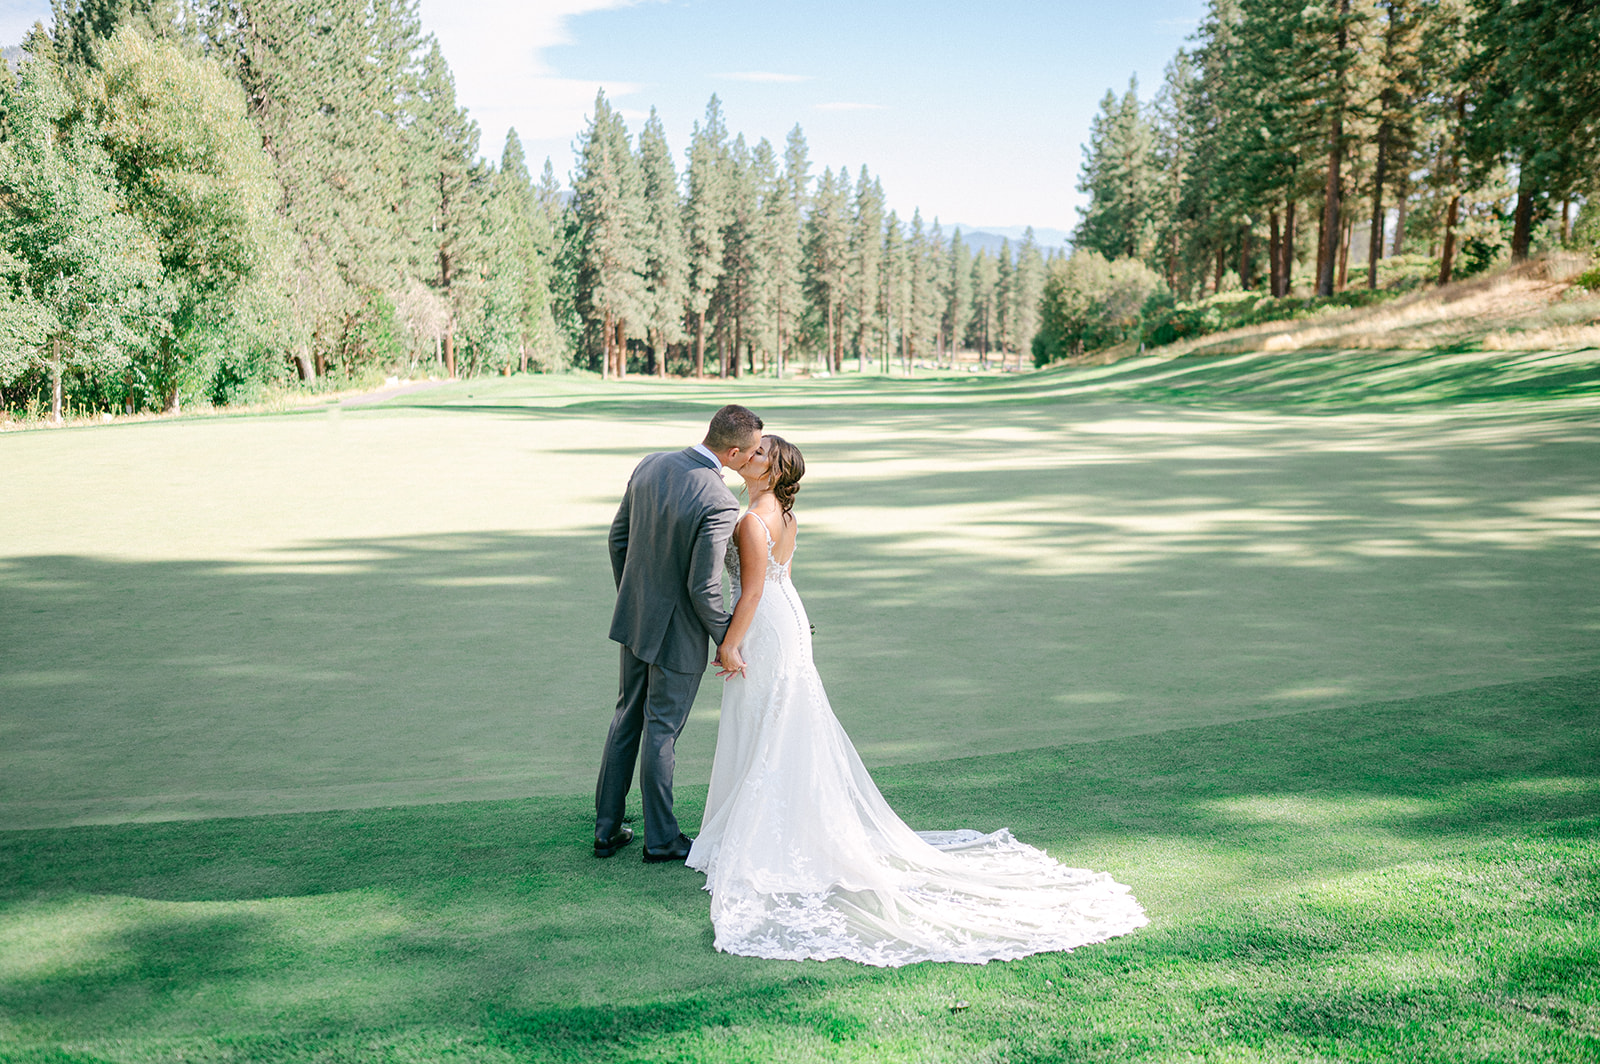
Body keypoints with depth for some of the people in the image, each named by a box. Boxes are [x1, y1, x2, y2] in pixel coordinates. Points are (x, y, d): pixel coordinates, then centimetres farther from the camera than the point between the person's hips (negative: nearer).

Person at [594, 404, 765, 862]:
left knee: (627, 719, 18)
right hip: (678, 633, -7)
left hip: (635, 616, 7)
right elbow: (703, 589, -24)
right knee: (661, 731, 7)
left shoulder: (649, 465, -4)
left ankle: (607, 829, 28)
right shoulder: (719, 504, -27)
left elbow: (618, 537, 6)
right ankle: (660, 839, 24)